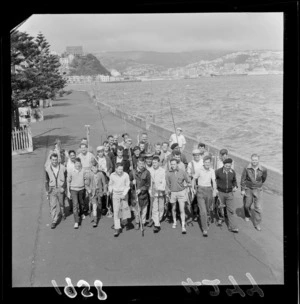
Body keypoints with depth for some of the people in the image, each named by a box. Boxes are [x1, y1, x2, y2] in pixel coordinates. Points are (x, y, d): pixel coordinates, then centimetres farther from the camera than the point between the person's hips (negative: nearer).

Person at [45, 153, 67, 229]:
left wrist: (63, 188, -7)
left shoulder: (62, 168, -10)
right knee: (53, 205, -2)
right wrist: (47, 190, 7)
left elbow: (66, 179, 0)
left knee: (61, 203, 15)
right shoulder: (47, 169, -5)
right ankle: (54, 221, 4)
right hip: (52, 189, 0)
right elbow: (47, 180, 5)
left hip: (60, 189, 0)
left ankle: (63, 213, 44)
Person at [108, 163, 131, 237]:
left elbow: (127, 186, -6)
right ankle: (117, 228, -3)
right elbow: (110, 184, 11)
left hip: (124, 194, 0)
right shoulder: (112, 175, -7)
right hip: (115, 194, 0)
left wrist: (124, 194, -14)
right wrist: (110, 190, -2)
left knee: (125, 208, 12)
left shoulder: (126, 175, -12)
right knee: (116, 211, -5)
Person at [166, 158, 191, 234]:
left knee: (182, 210, -6)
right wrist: (168, 190, -8)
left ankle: (183, 226, -1)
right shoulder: (168, 173, -6)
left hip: (181, 192, -2)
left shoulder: (182, 172, -8)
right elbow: (167, 184, 1)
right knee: (173, 209, 18)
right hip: (172, 192, 2)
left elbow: (188, 181, 0)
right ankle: (174, 222, 40)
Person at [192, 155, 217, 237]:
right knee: (203, 211, -11)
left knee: (208, 209, 19)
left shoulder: (212, 171, -1)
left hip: (209, 190, 3)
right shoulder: (200, 170, -8)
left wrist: (214, 190, -24)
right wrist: (193, 188, 7)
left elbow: (214, 182, -8)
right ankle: (205, 230, -6)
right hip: (200, 191, -3)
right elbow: (194, 179, 7)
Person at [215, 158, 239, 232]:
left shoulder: (233, 172, -2)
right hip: (220, 192, -2)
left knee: (231, 210, -3)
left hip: (229, 193, 2)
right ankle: (220, 218, 44)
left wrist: (235, 186, -3)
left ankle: (232, 227, 2)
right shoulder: (218, 171, -13)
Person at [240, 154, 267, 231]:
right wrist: (242, 189, -7)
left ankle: (257, 223, 12)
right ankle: (247, 216, 48)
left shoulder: (263, 170, -14)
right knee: (247, 205, 17)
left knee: (258, 208, -3)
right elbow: (243, 179, -6)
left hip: (258, 190, 0)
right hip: (248, 189, 0)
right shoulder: (247, 169, -17)